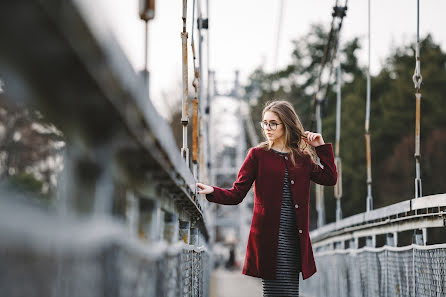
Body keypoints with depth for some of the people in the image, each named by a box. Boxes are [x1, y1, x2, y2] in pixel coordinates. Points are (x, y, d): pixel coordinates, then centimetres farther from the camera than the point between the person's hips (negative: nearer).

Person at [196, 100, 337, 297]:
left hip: (294, 240, 4)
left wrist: (321, 147, 11)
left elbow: (330, 178, 10)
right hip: (268, 238, -4)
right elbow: (236, 193, -1)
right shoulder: (258, 155, 3)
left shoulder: (302, 158, 14)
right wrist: (212, 192, -19)